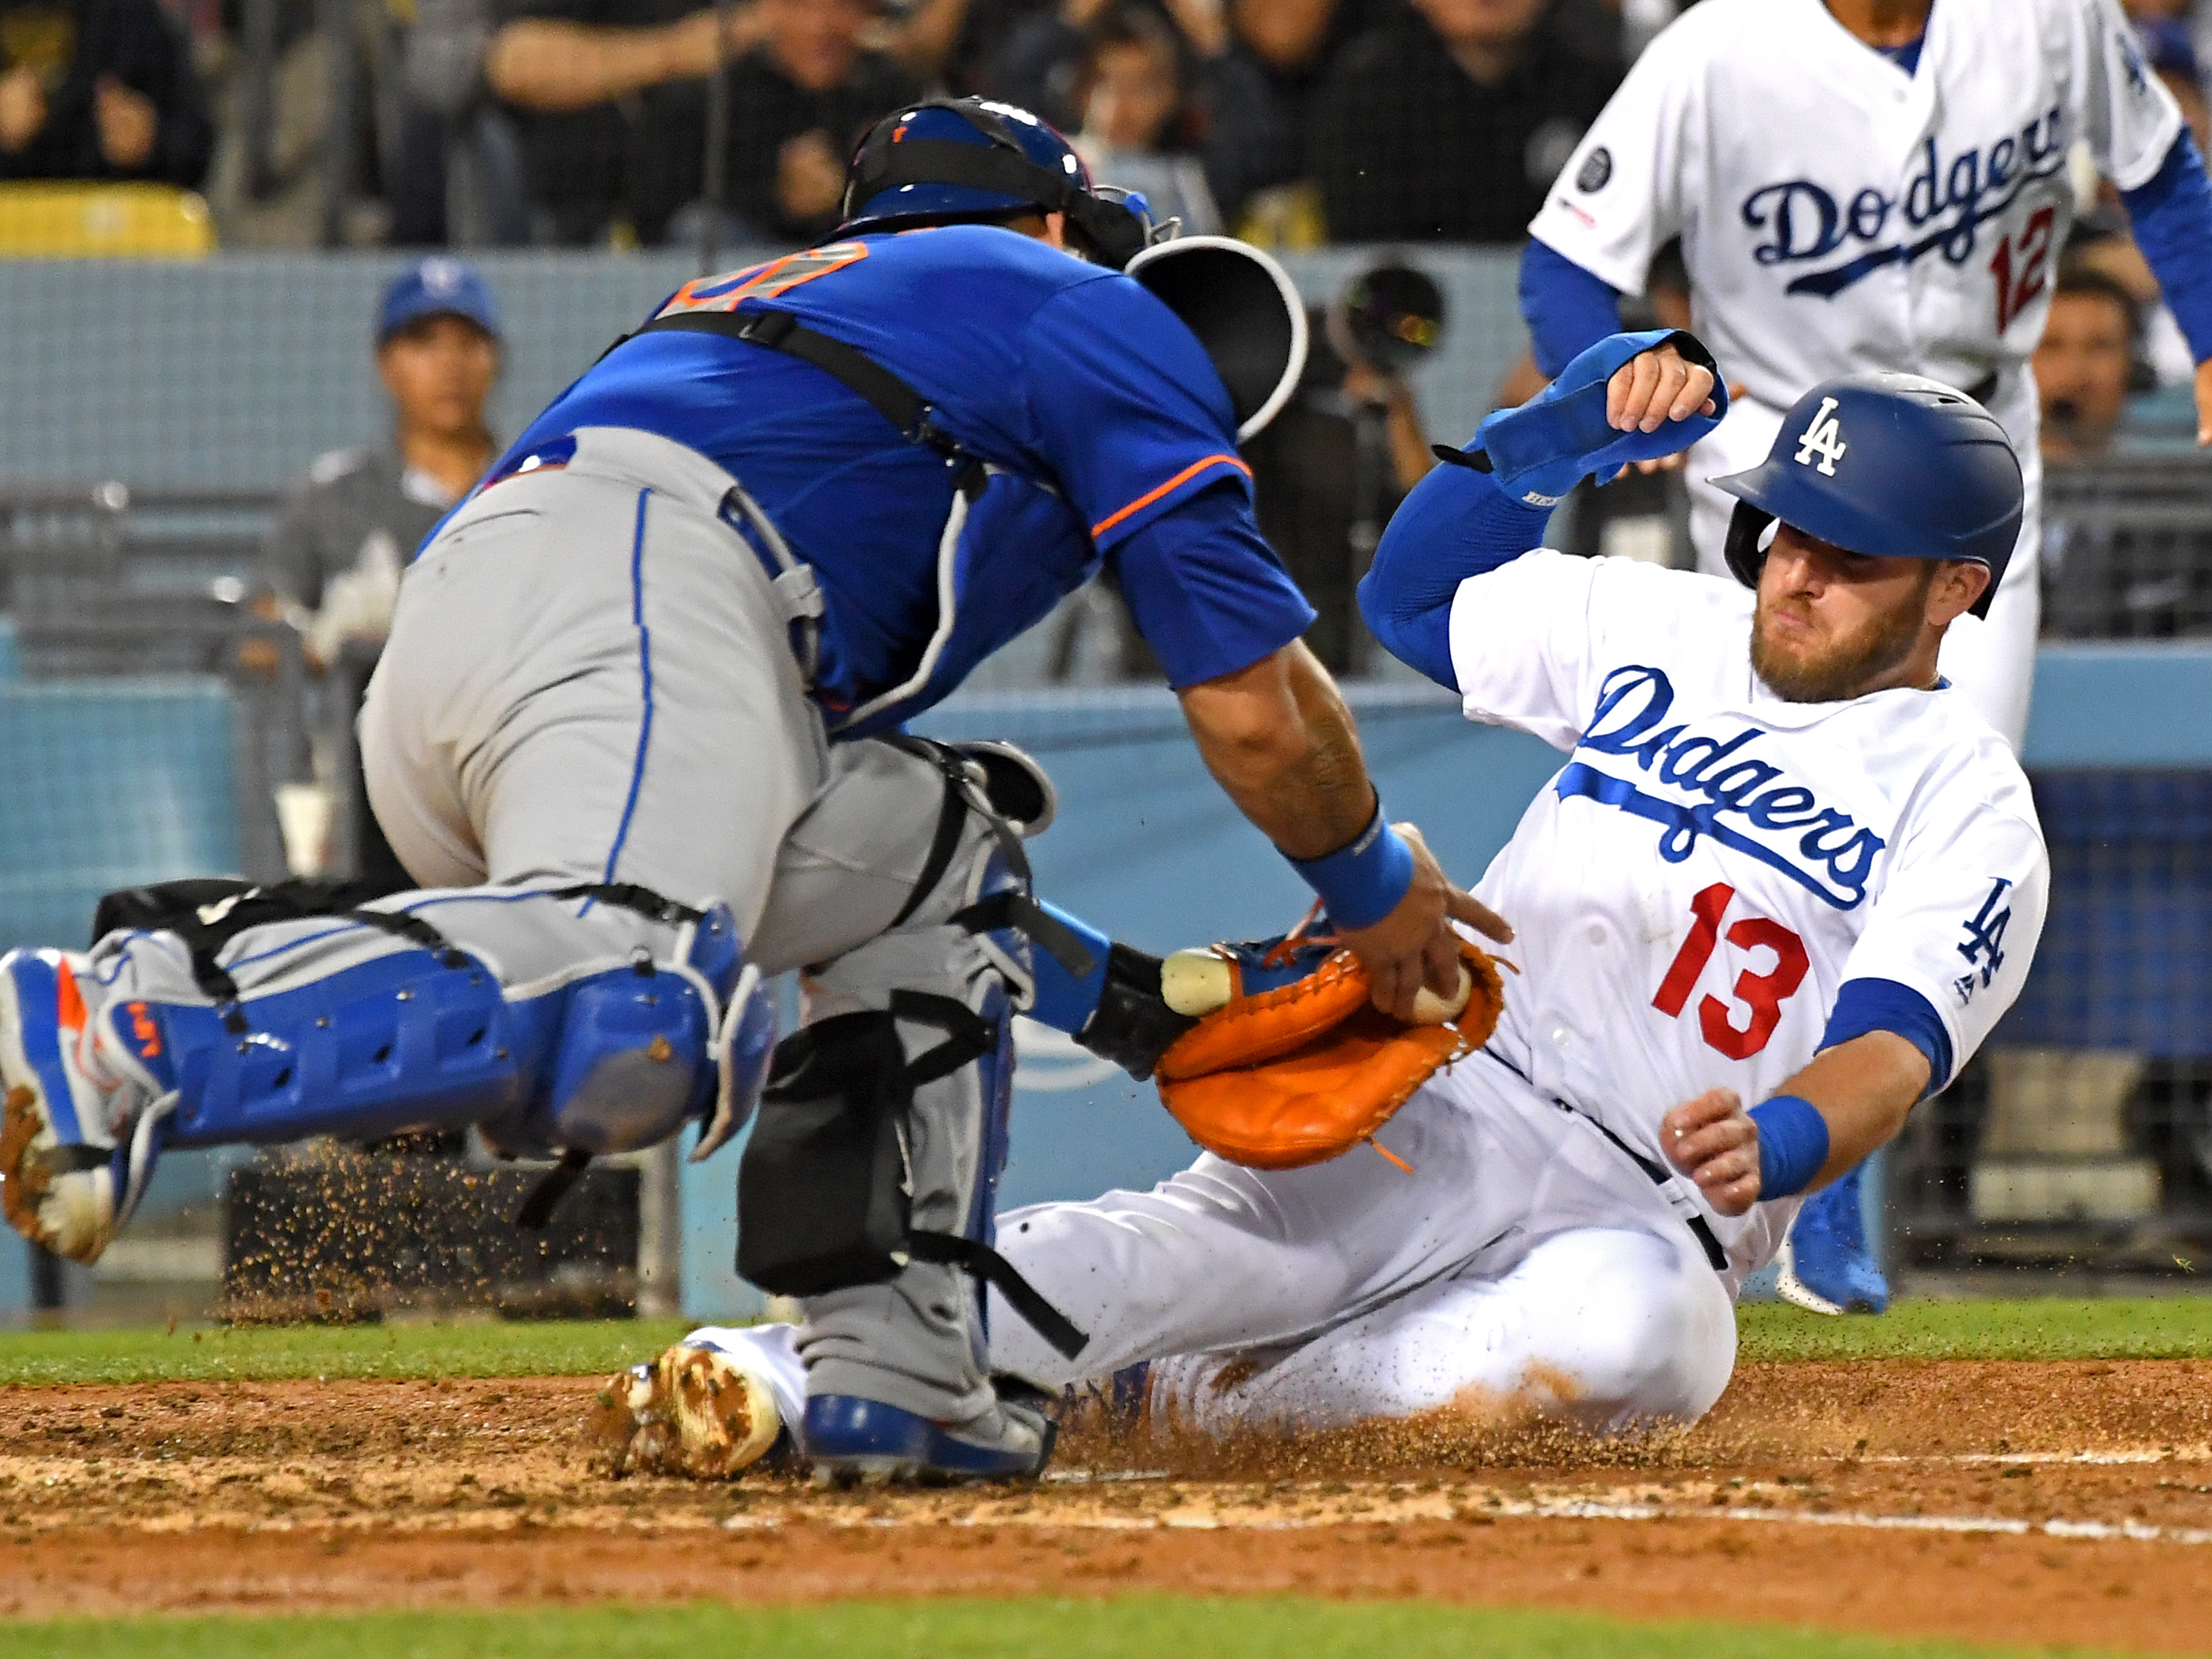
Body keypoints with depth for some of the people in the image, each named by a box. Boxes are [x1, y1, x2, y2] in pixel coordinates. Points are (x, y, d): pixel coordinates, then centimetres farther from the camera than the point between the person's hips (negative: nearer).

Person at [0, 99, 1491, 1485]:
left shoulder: (772, 304, 44)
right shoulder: (1100, 321, 24)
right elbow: (1254, 711, 15)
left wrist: (1107, 991, 46)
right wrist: (1381, 891, 34)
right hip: (631, 612, -8)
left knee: (937, 861, 25)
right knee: (628, 1022, -33)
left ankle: (894, 1371, 7)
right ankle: (121, 1035, -46)